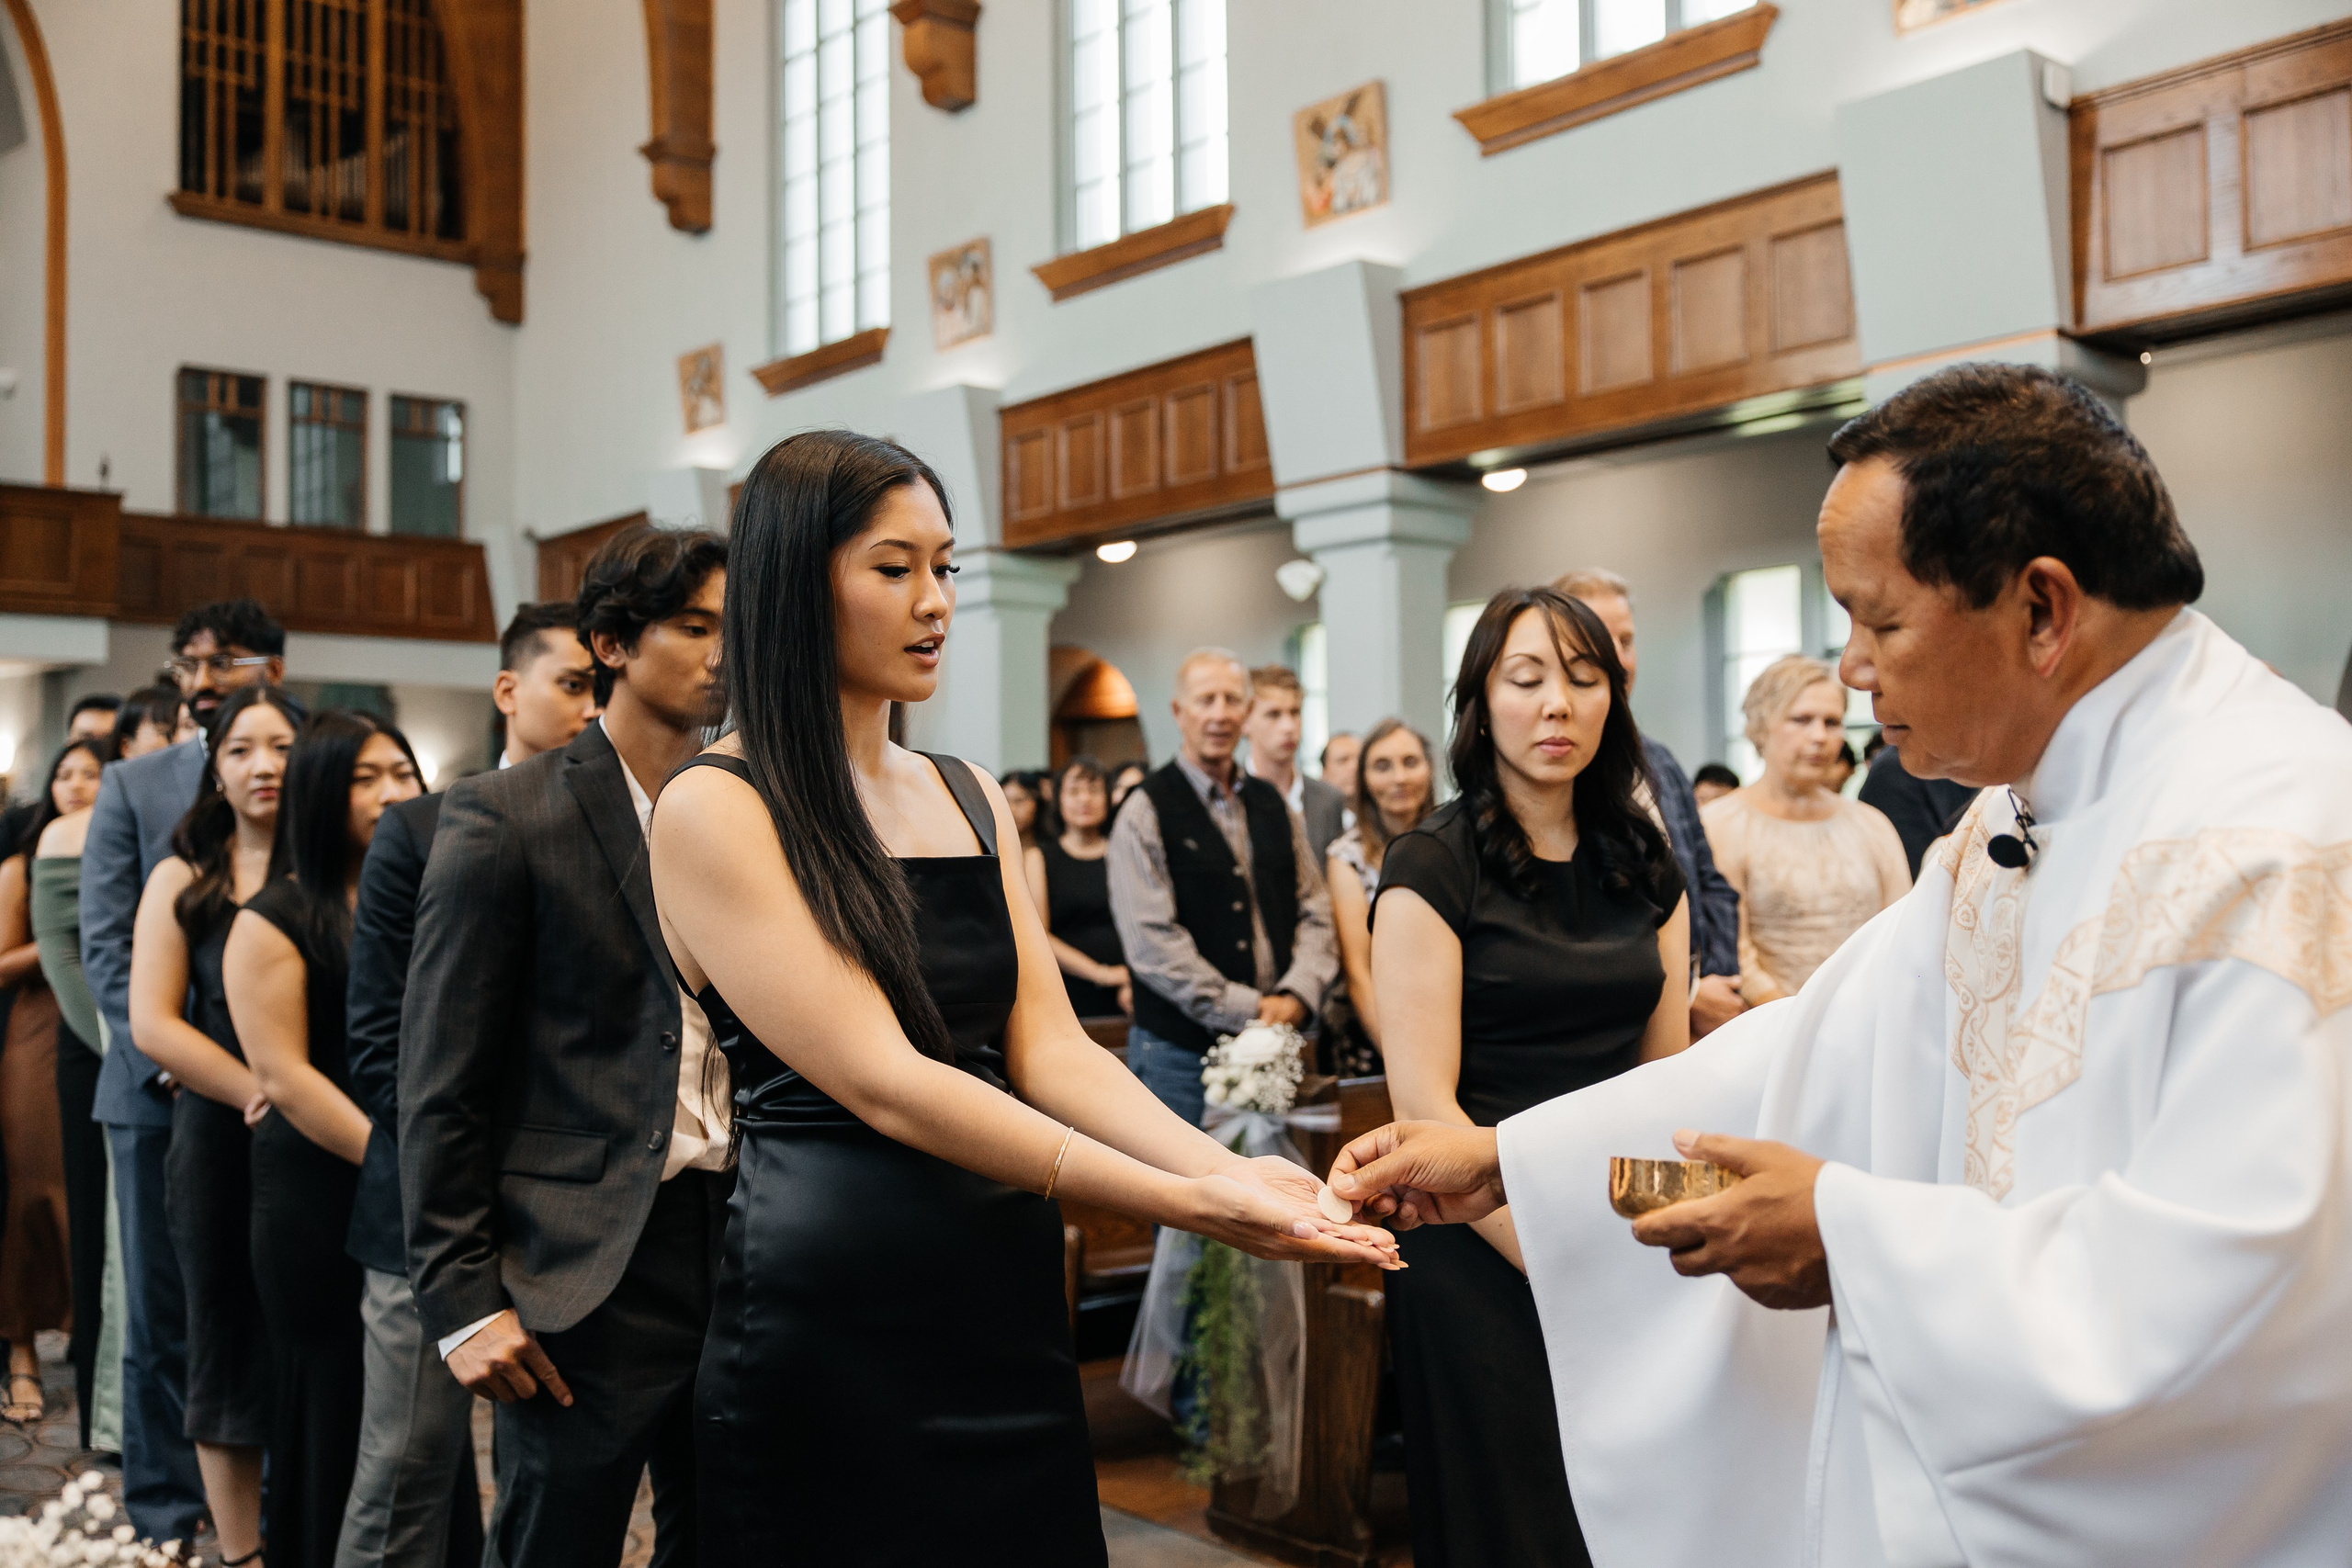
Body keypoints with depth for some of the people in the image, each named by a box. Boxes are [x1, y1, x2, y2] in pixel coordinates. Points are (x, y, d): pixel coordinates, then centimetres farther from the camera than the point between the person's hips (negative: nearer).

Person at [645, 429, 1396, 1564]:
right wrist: (1184, 1203, -24)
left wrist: (1228, 1170, -15)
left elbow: (1050, 1050, 3)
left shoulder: (972, 800, 11)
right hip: (835, 1323, -6)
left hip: (1010, 1305, 6)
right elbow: (882, 1082, -18)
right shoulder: (715, 812, -10)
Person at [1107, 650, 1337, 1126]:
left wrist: (1296, 995, -8)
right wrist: (1247, 1010, -14)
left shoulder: (1274, 807, 13)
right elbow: (1151, 941, -13)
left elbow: (1315, 913, 10)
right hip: (1180, 1051, -5)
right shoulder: (1145, 813, -4)